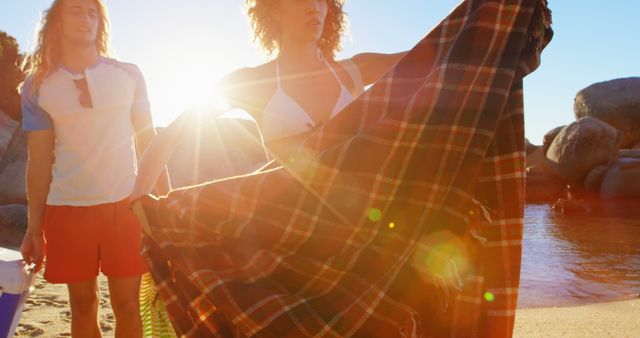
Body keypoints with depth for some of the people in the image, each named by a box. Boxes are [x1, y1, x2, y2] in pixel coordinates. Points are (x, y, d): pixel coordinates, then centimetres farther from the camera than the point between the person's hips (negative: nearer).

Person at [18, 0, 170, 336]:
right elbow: (39, 160, 5)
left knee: (126, 306, 3)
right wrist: (34, 227, 3)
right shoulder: (37, 87, 3)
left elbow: (148, 141, 7)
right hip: (67, 209, 1)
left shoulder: (129, 75, 3)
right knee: (83, 306, 10)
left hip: (124, 204, 0)